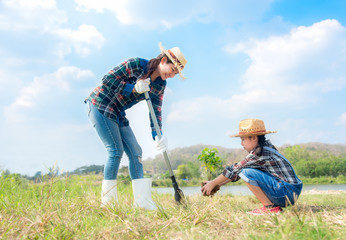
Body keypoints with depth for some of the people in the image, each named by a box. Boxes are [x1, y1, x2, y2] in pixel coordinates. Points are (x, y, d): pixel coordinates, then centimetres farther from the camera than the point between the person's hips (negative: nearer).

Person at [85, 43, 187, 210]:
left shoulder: (160, 85, 1)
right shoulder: (136, 64, -18)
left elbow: (155, 111, -4)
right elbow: (107, 80, -18)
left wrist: (157, 135, -19)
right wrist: (134, 88, -27)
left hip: (118, 114, 7)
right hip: (100, 106, -7)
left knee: (135, 151, 1)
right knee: (116, 150, -13)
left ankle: (142, 201, 4)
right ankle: (107, 200, -4)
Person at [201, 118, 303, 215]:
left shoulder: (259, 153, -15)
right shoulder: (266, 147, 13)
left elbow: (235, 170, -9)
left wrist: (212, 183, 0)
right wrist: (219, 184, 16)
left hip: (288, 192, -10)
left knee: (247, 173, -17)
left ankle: (270, 207, -9)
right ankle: (274, 205, 14)